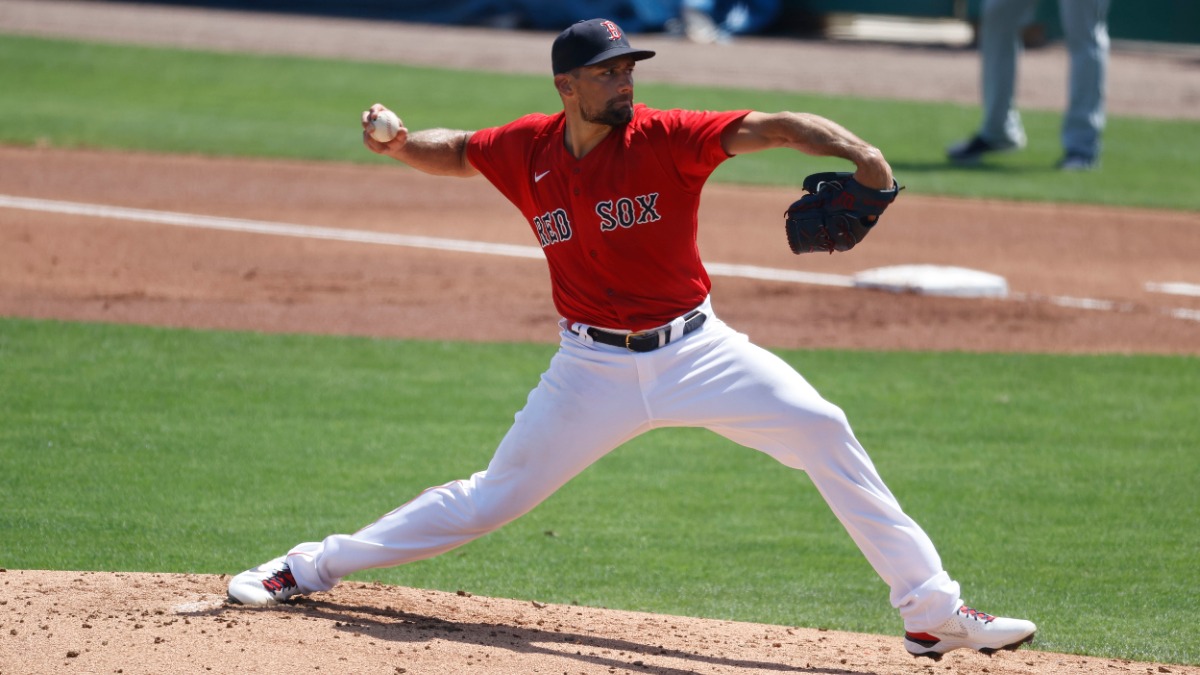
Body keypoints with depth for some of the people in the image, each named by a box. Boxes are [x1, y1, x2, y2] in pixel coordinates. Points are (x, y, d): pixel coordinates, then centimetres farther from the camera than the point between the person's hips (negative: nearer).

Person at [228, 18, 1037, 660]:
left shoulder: (665, 139, -14)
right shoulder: (528, 149, -4)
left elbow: (768, 127, -27)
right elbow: (454, 152, 15)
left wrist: (849, 147, -45)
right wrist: (397, 144, -7)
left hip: (695, 349, -1)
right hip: (595, 366, 1)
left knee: (824, 432, -15)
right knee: (492, 498, 3)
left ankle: (932, 610, -10)